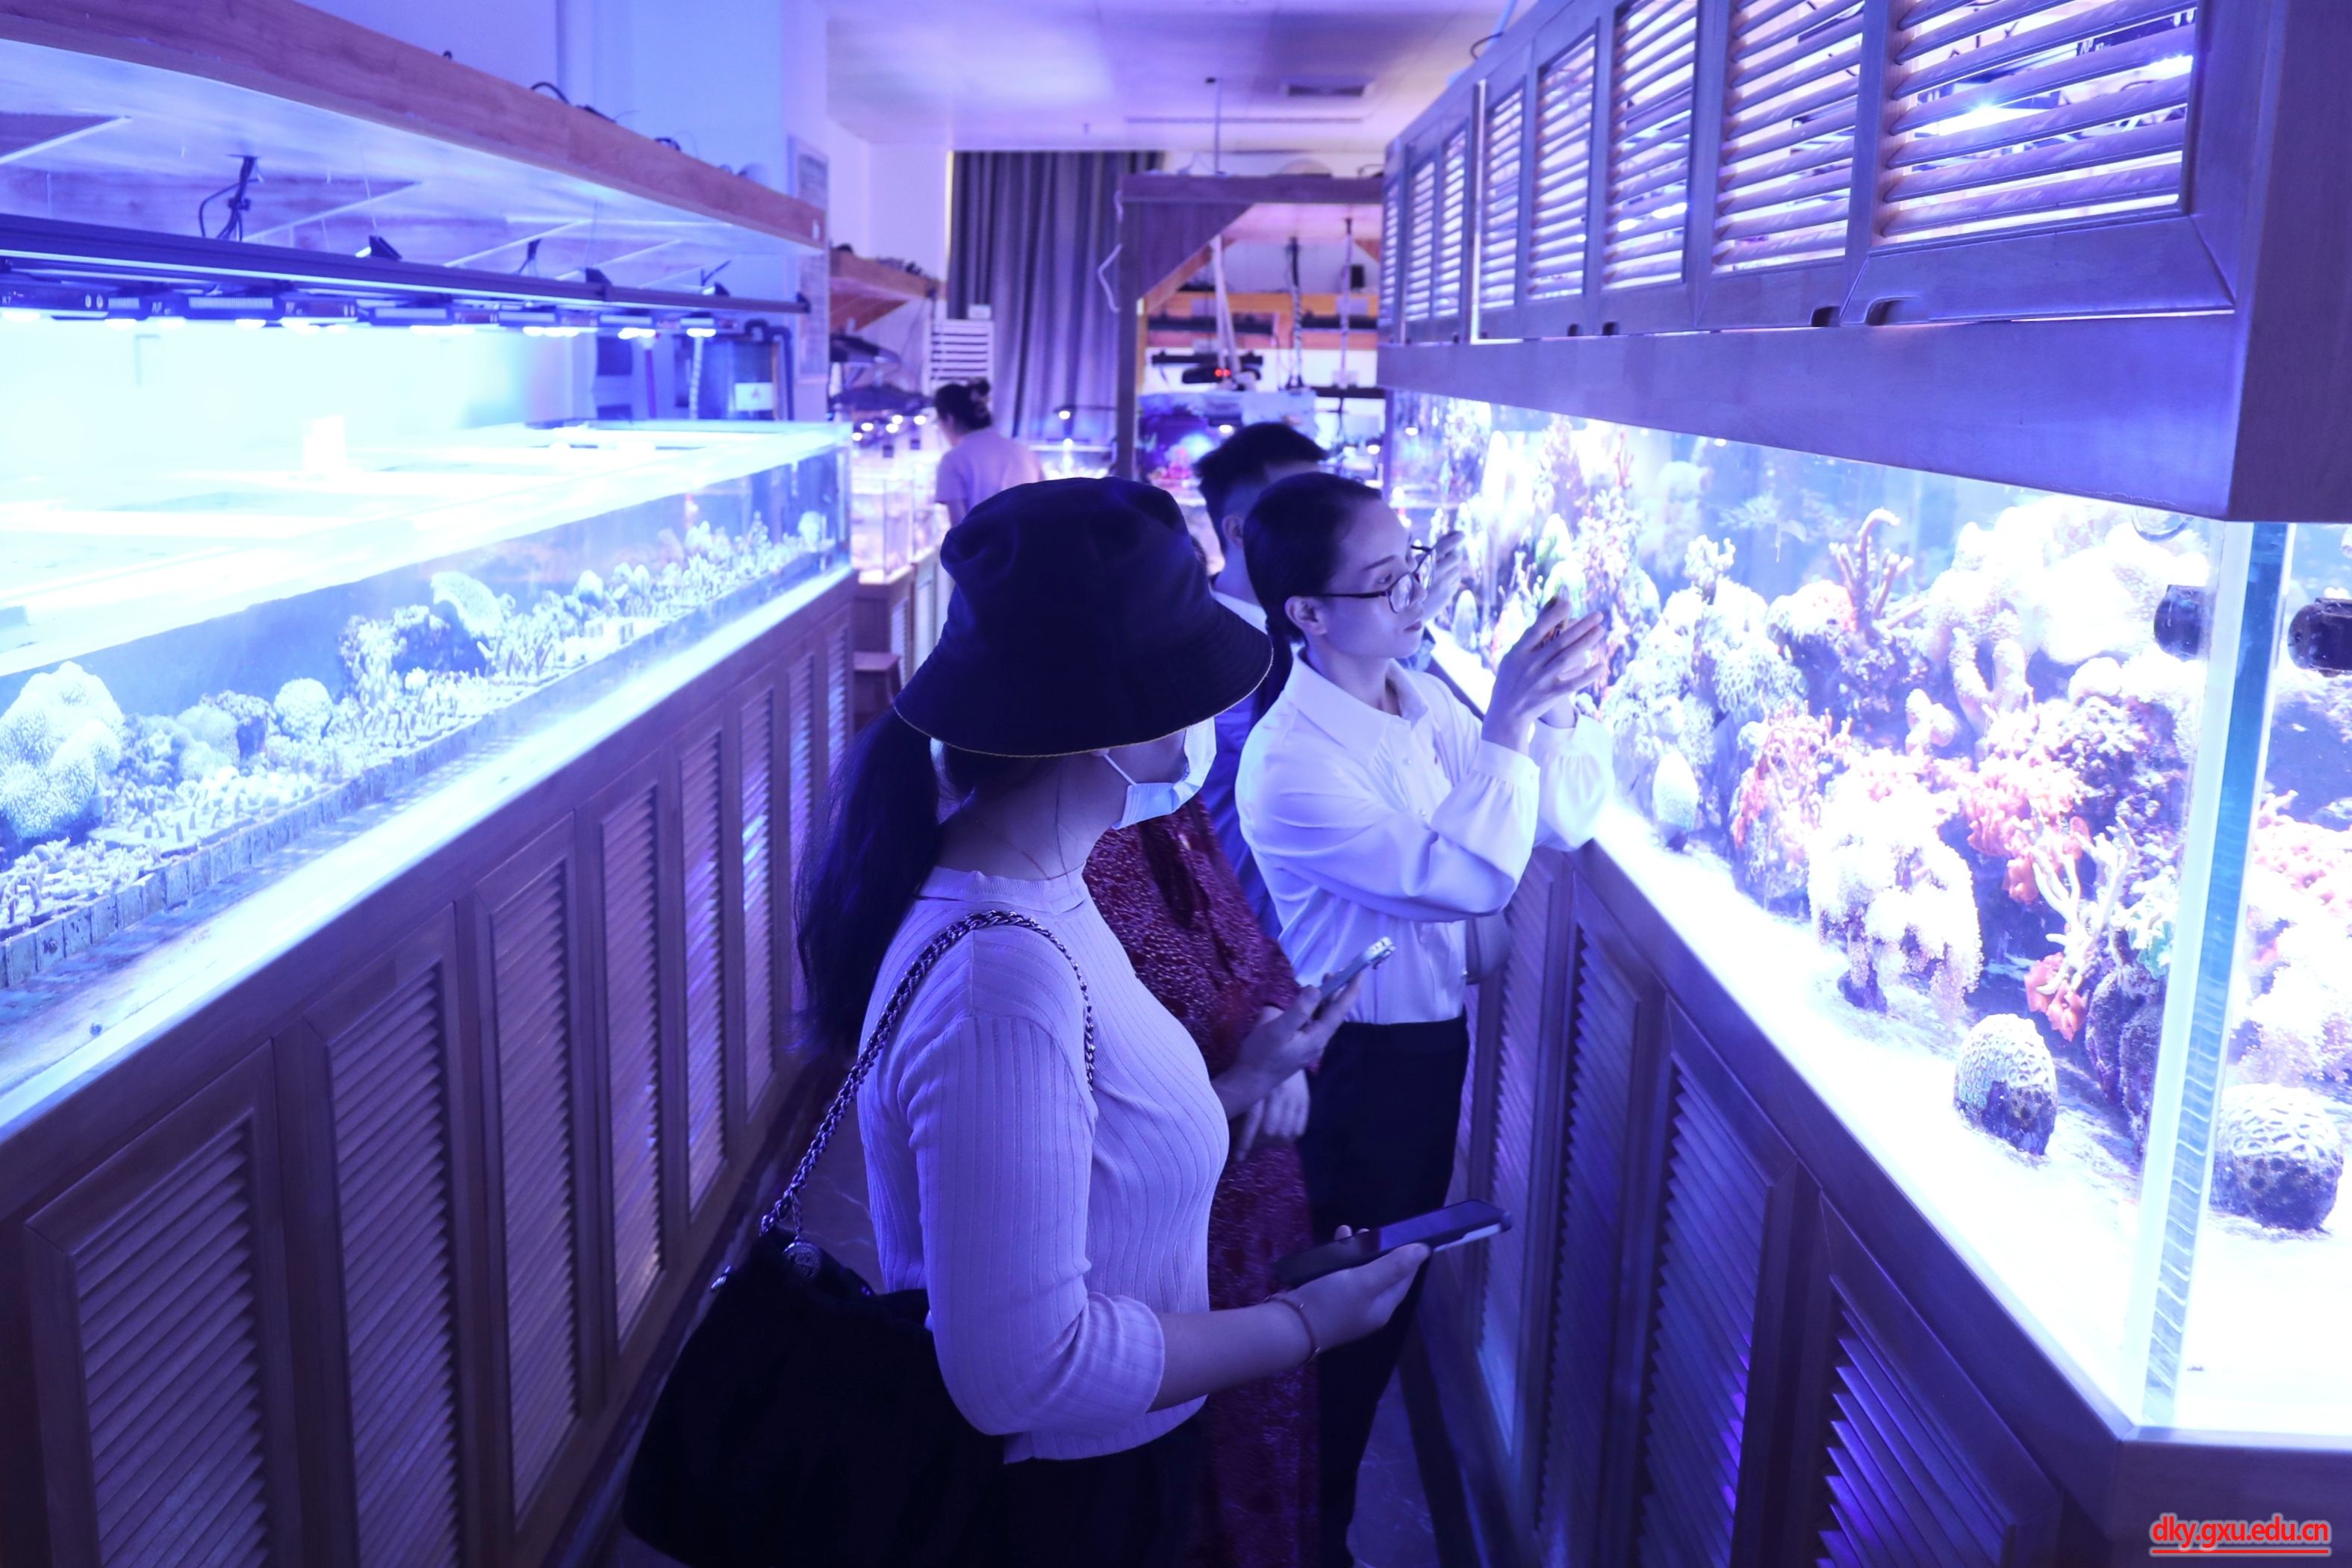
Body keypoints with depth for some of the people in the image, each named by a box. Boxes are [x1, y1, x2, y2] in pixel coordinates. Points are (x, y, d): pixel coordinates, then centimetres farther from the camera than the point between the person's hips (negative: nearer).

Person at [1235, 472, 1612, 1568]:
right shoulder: (1291, 761, -26)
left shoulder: (1420, 698, -1)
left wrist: (1564, 705, -15)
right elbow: (1462, 877, -33)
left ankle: (1334, 1480, 48)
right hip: (1354, 1065, -8)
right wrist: (1508, 719, -32)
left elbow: (1559, 818, -1)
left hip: (1428, 1038, 8)